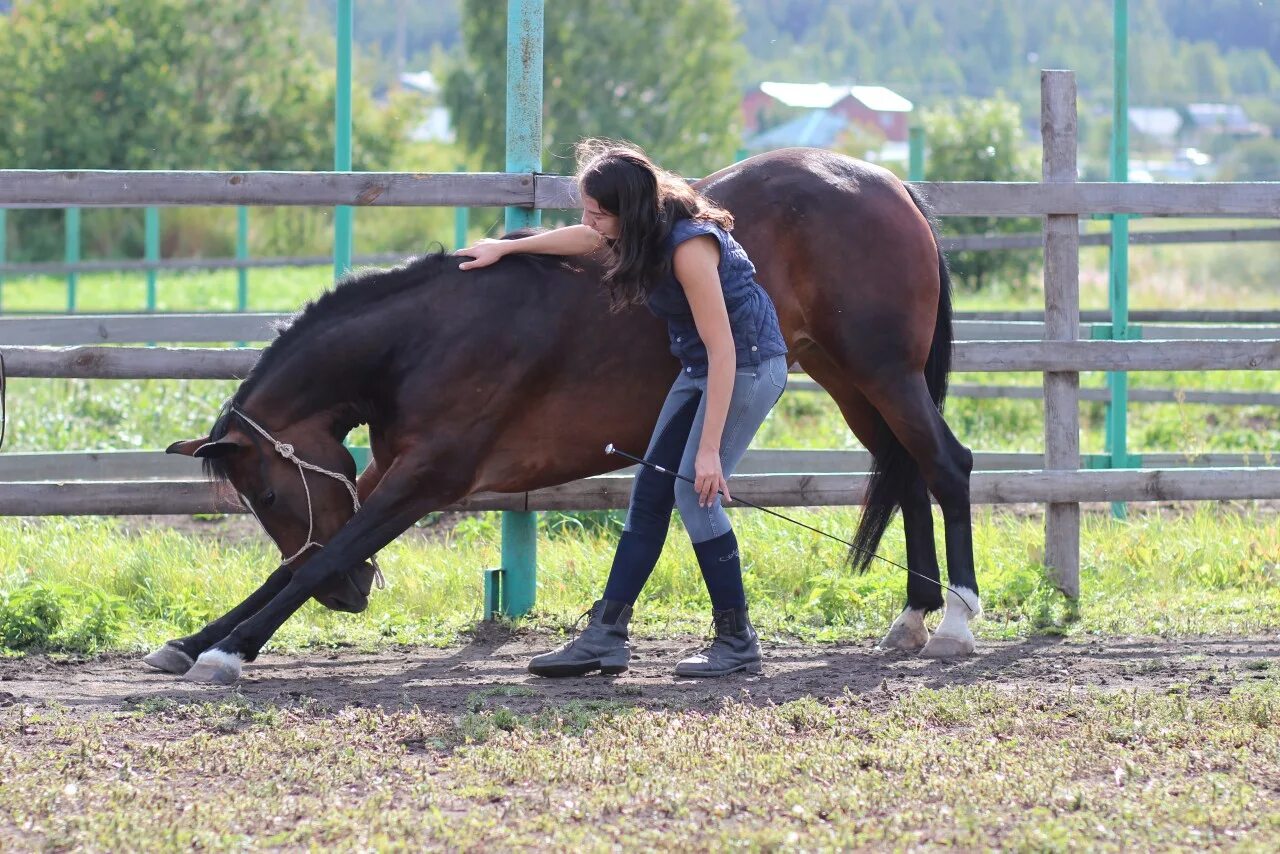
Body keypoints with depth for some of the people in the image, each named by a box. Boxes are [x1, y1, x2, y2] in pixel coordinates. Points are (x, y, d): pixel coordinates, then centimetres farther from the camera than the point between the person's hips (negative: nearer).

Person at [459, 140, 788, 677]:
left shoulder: (689, 247, -29)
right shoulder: (647, 232, -2)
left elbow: (722, 352, -29)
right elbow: (586, 239, 23)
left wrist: (709, 450, -30)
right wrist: (507, 248, 33)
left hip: (748, 366, -10)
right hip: (700, 368, 10)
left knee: (695, 493, -14)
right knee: (650, 491, 6)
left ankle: (737, 643, -5)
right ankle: (606, 636, 7)